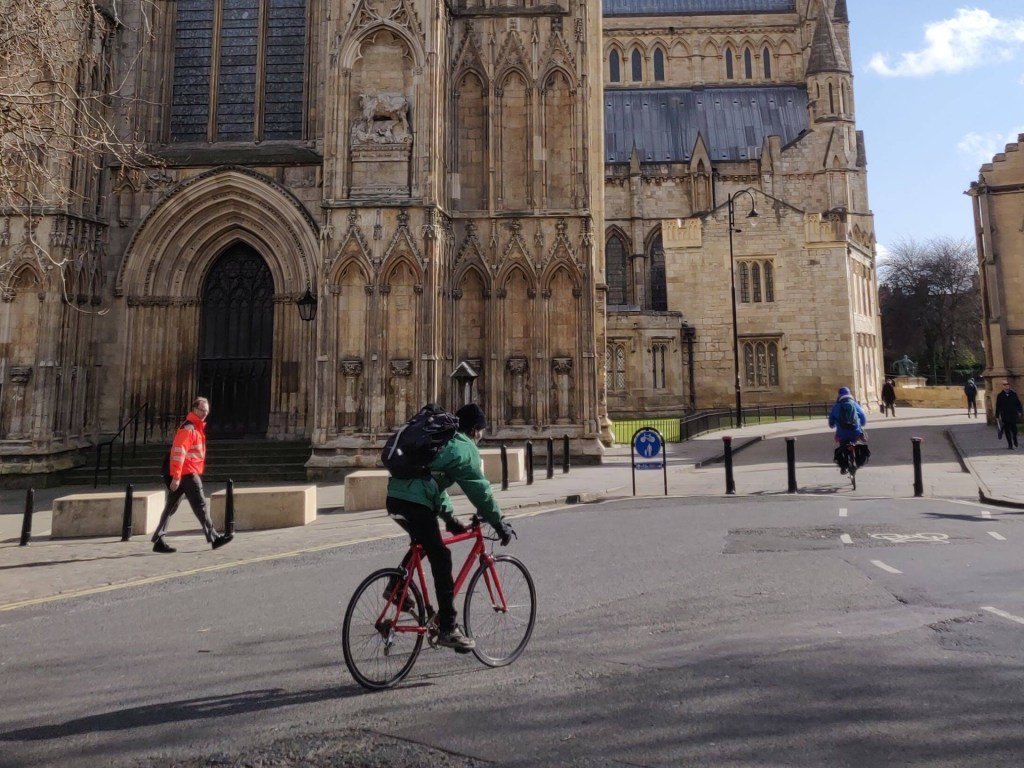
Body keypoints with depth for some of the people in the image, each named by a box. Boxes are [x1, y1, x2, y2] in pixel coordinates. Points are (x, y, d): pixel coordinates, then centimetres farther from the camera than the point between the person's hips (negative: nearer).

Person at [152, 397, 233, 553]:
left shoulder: (197, 427, 17)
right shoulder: (187, 428, -14)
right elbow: (178, 452, -20)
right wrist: (176, 477, -24)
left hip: (191, 473, 10)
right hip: (188, 474, -10)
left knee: (171, 507, 9)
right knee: (201, 505, -3)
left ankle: (158, 540, 13)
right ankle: (214, 538, 3)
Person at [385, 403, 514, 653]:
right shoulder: (465, 448, 2)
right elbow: (480, 491, 1)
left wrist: (450, 518, 33)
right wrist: (502, 526, 9)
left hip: (395, 496, 9)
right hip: (415, 502, -9)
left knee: (423, 543, 31)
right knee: (440, 559, -2)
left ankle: (396, 587, 28)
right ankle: (448, 628, 0)